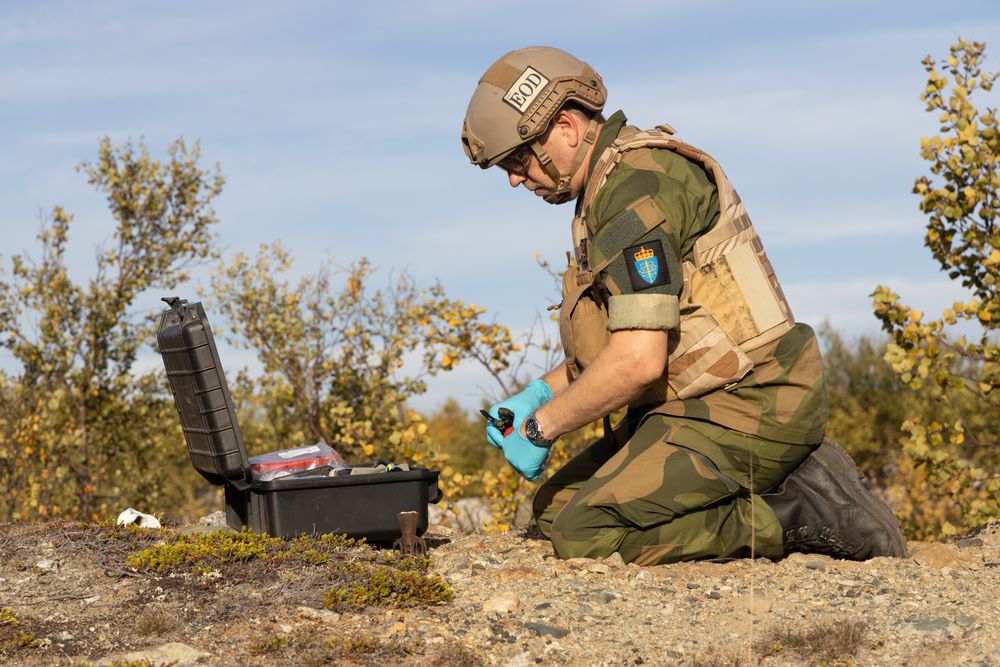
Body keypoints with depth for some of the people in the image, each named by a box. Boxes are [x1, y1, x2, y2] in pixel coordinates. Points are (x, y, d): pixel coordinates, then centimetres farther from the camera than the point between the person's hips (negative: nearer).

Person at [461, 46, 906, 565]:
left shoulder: (636, 185, -18)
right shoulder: (613, 178, 16)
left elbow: (638, 359, -25)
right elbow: (624, 333, 25)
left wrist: (541, 426, -12)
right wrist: (540, 393, 12)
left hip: (738, 415, -11)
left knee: (585, 537, -19)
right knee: (555, 509, 10)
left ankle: (800, 516, -10)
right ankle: (782, 485, 7)